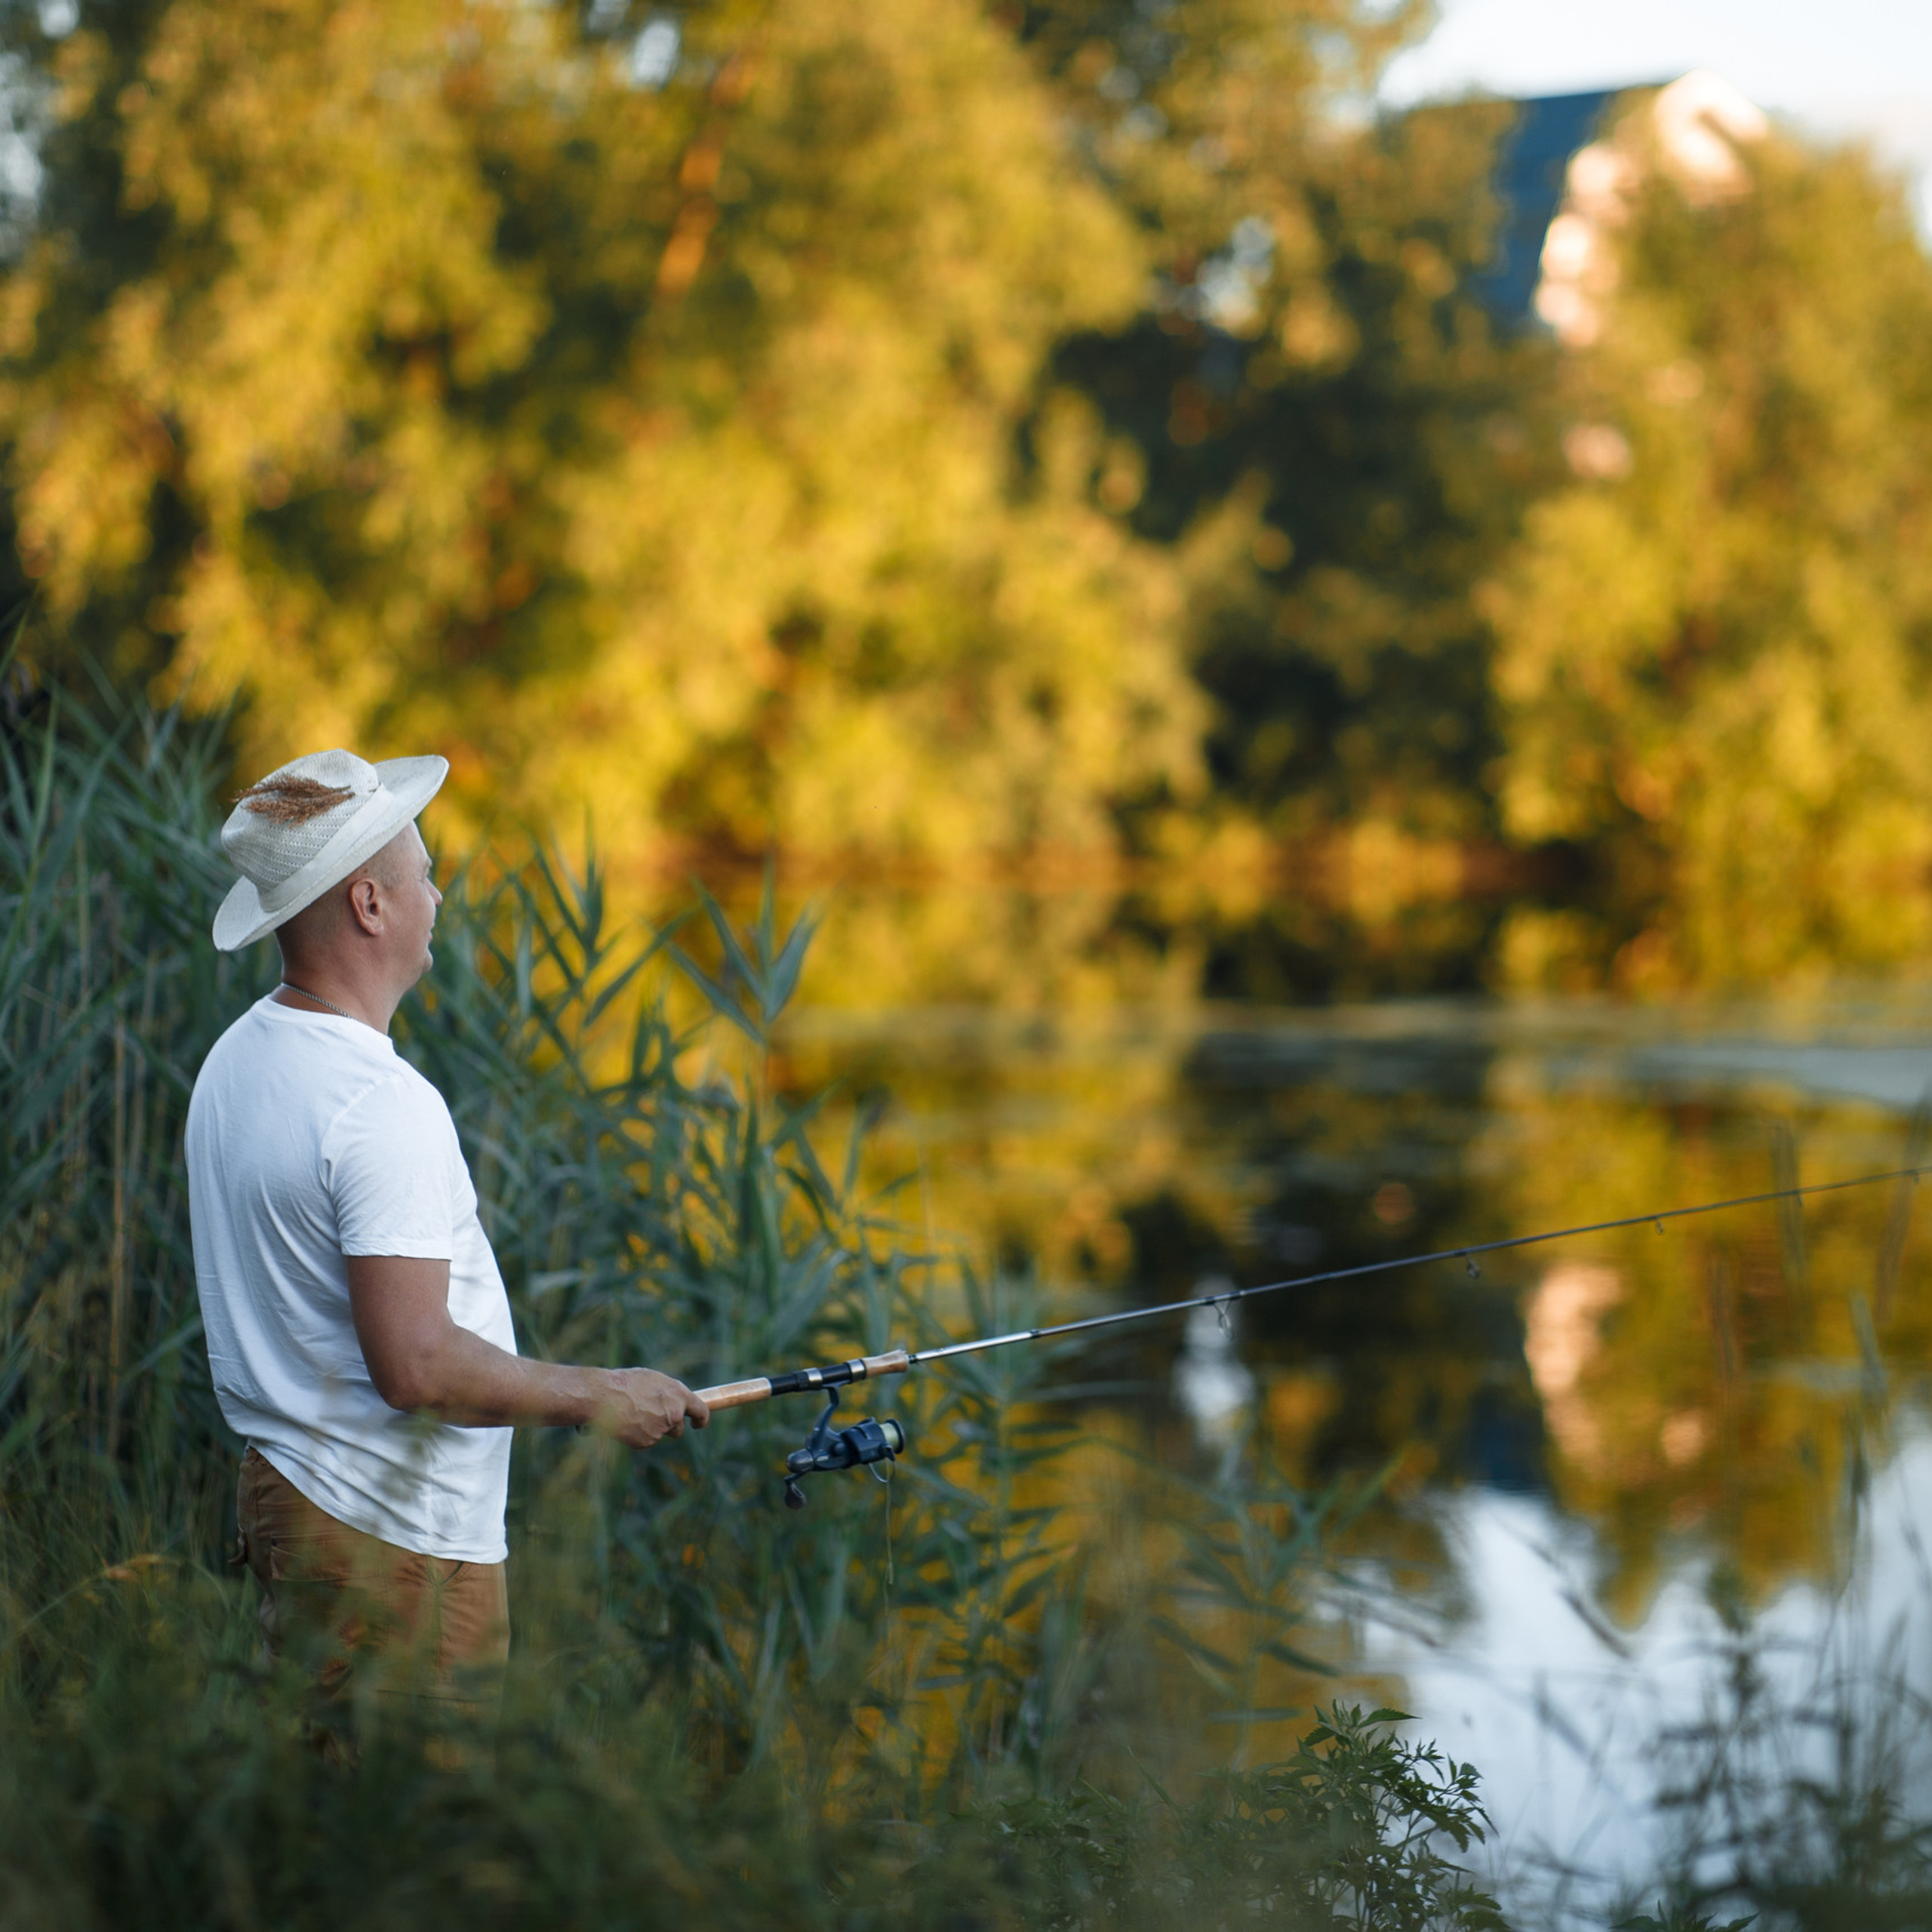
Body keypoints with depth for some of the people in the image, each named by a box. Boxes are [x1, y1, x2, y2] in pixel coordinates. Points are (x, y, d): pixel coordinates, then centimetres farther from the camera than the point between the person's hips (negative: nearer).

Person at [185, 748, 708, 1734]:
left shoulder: (235, 1059, 9)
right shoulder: (383, 1105, -22)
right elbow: (416, 1366, -26)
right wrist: (600, 1396, -13)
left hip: (280, 1481, 10)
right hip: (395, 1541, -10)